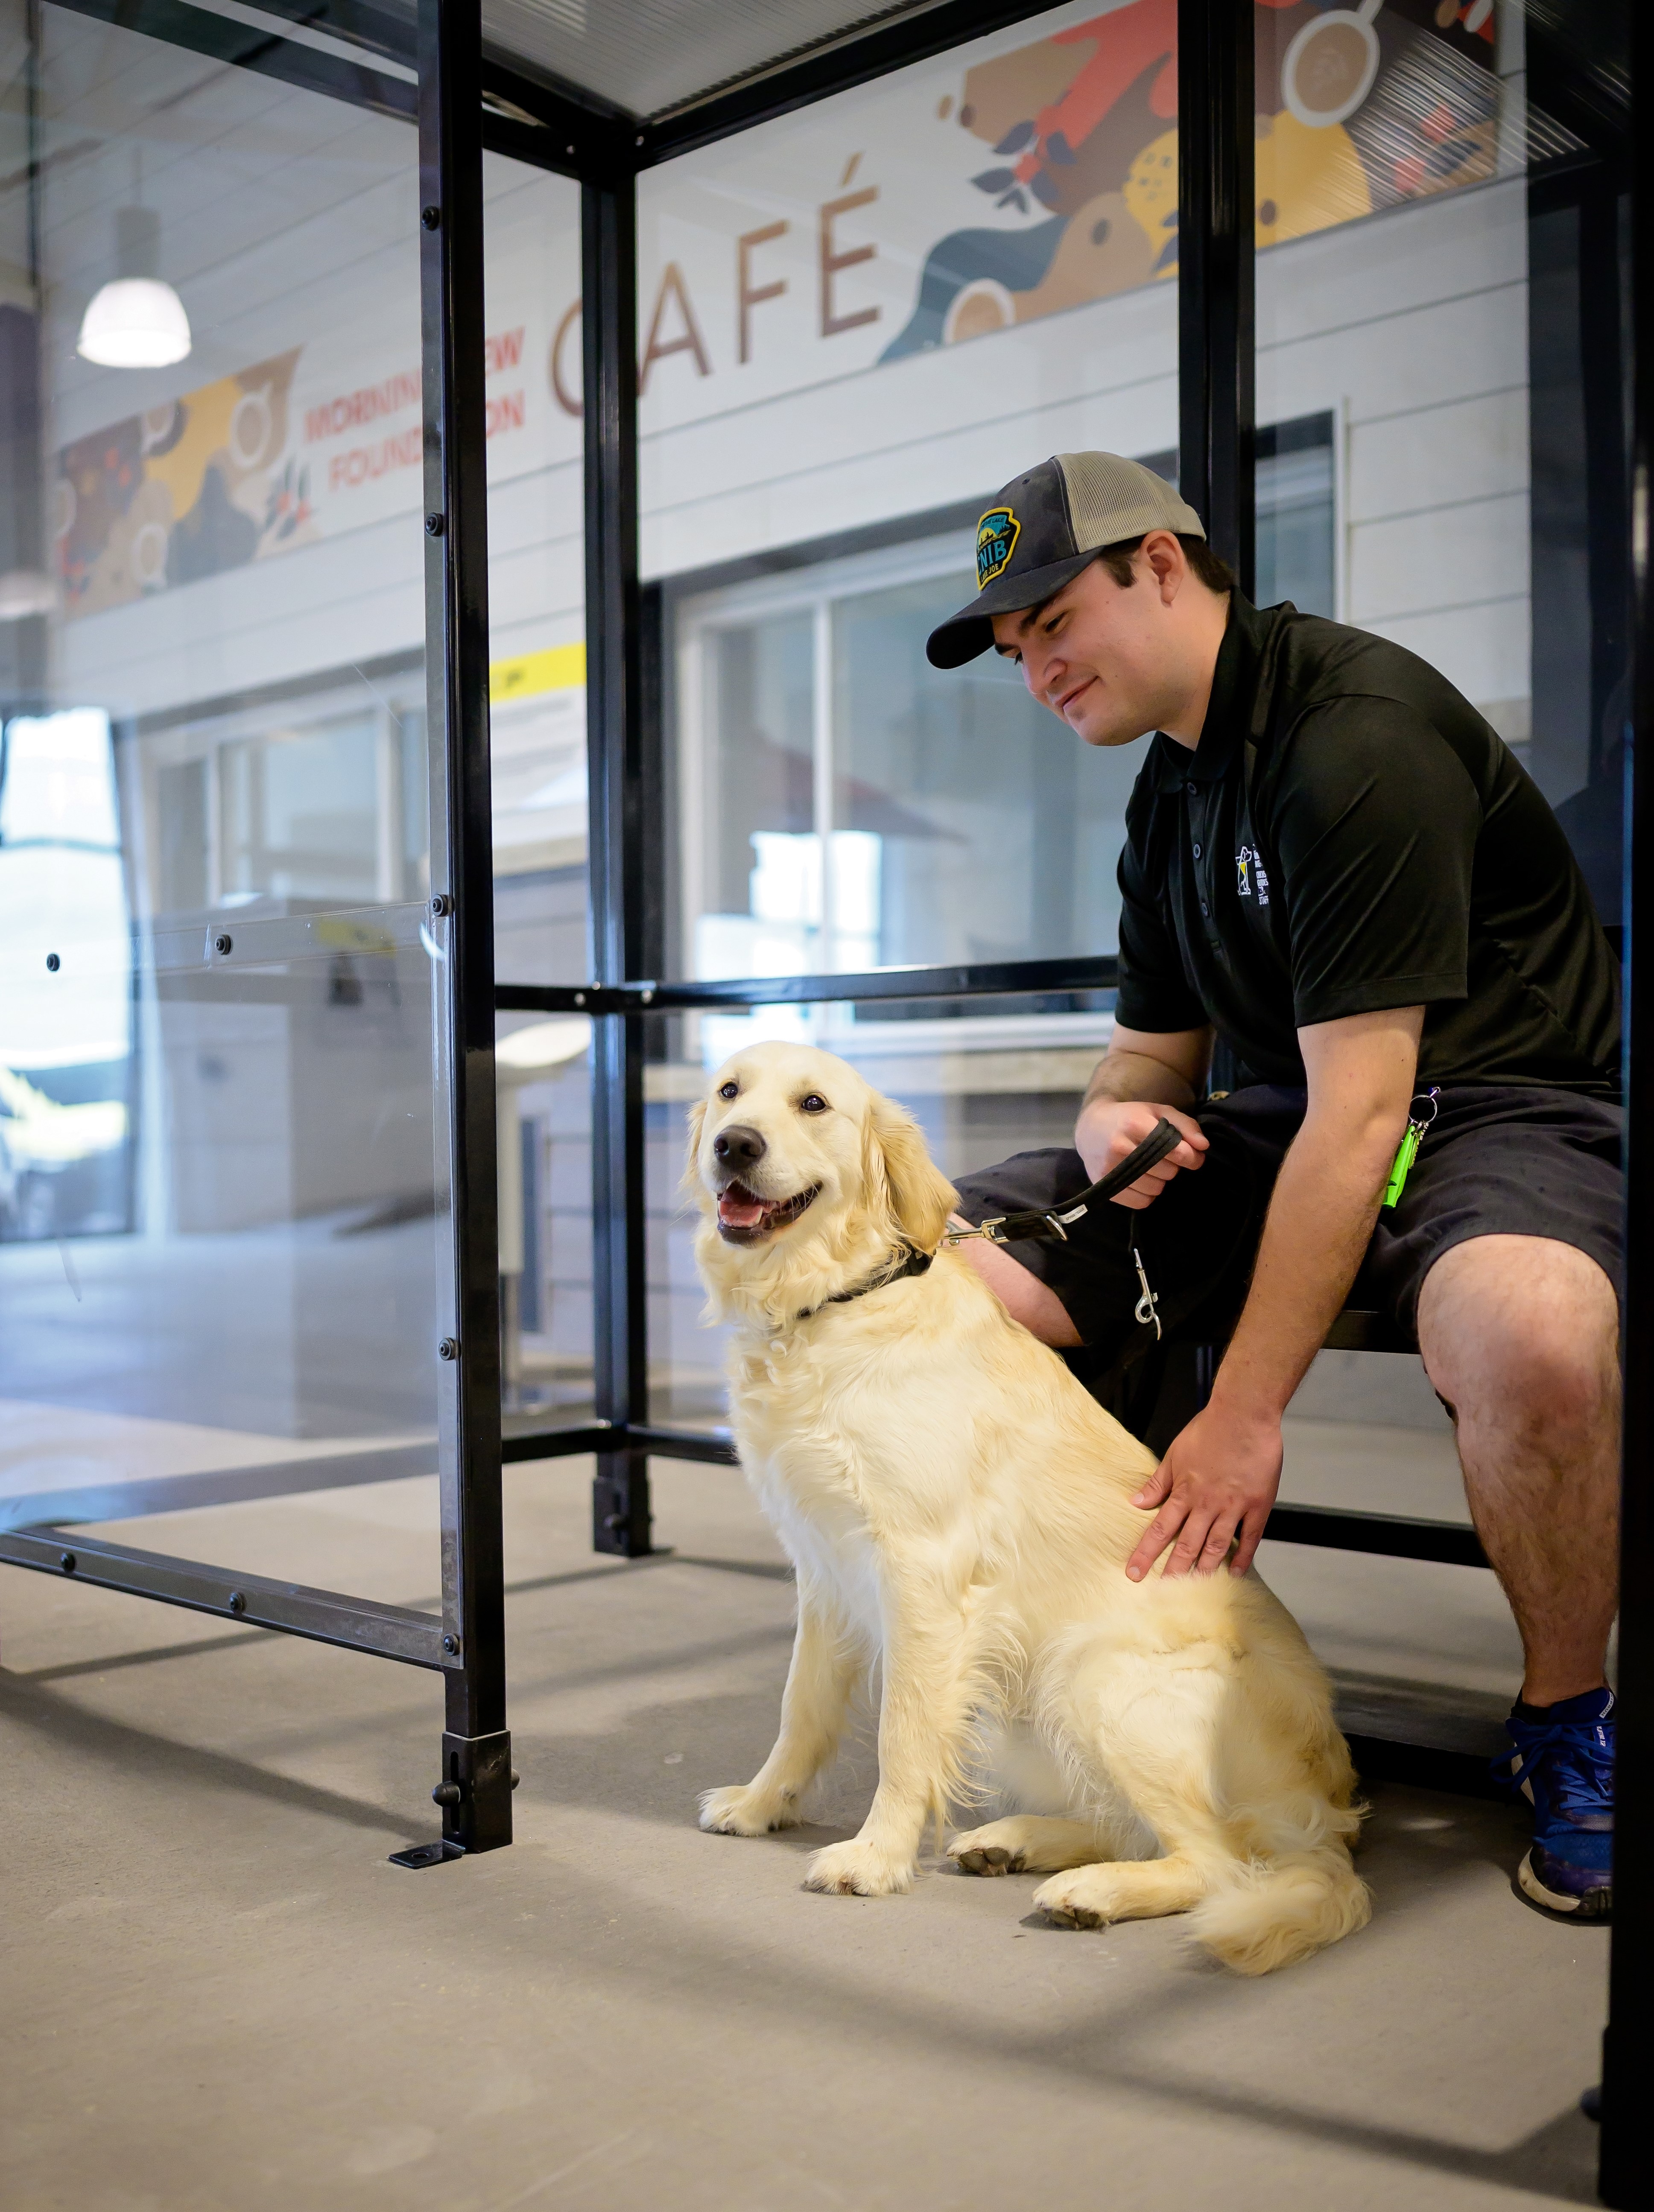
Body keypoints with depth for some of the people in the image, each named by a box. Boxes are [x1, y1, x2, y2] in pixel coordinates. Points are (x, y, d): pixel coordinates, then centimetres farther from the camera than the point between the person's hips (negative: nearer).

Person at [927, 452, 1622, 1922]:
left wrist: (1246, 1414, -25)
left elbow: (1361, 1104, -24)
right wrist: (1115, 1116, -7)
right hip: (1280, 1132, 8)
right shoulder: (1173, 788, 11)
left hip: (1498, 1111, -7)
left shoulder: (1356, 728, -18)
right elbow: (1154, 1049, 20)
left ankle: (1566, 1725, -11)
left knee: (1529, 1330, -43)